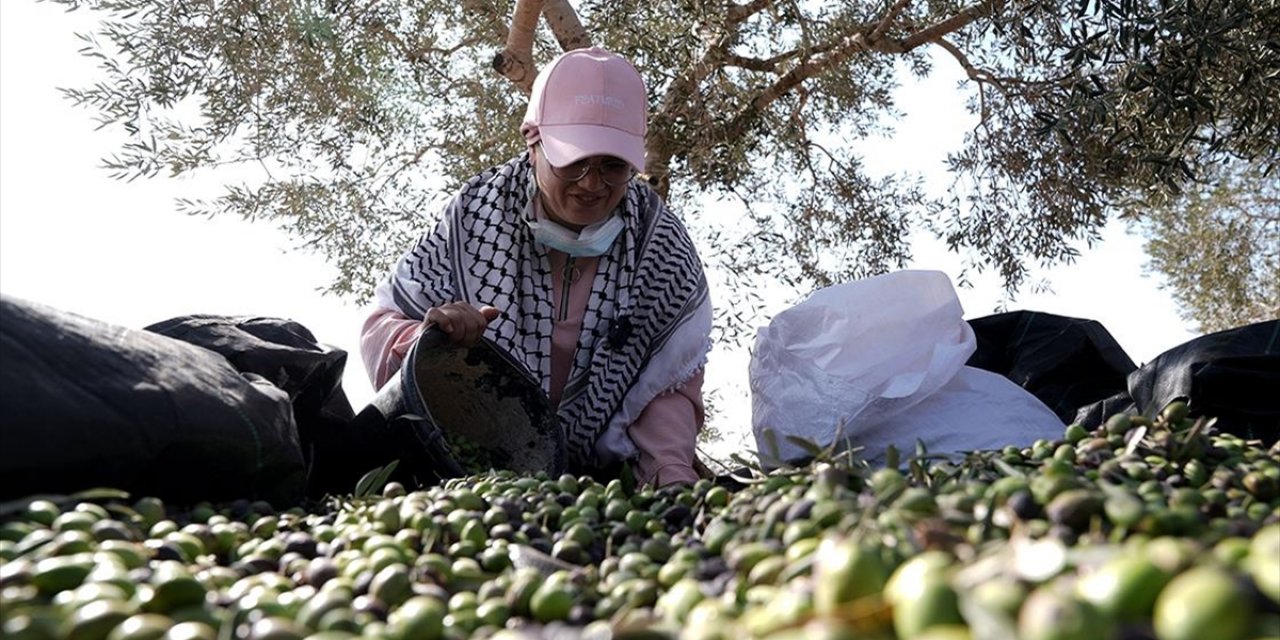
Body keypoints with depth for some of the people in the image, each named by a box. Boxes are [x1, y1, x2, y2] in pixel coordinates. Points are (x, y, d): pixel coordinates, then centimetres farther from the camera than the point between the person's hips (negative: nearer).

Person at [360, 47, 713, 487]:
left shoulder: (662, 246, -6)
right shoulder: (474, 217, -9)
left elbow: (669, 385, -2)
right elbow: (383, 323, -3)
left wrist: (671, 468, -20)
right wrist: (432, 335, -25)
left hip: (600, 479, -1)